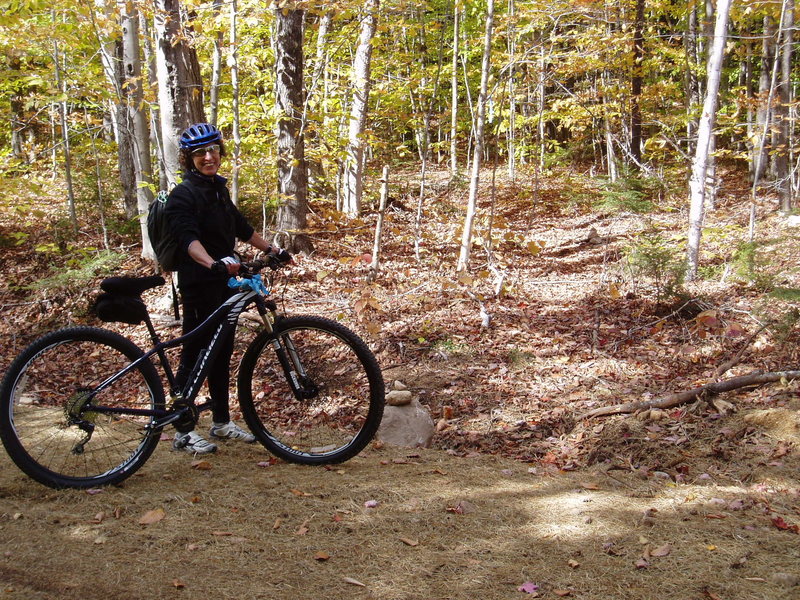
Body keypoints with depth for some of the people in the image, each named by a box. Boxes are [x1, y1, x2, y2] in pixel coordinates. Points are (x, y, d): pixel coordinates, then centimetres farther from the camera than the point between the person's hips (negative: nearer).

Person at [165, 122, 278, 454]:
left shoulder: (218, 188, 14)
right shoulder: (184, 194, -13)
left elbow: (239, 226, 26)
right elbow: (188, 238, -29)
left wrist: (270, 249, 29)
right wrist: (214, 264, -45)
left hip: (224, 281, 8)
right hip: (198, 285, -8)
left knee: (222, 352, 15)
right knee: (194, 355, -2)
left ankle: (222, 421, 27)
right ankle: (183, 431, 7)